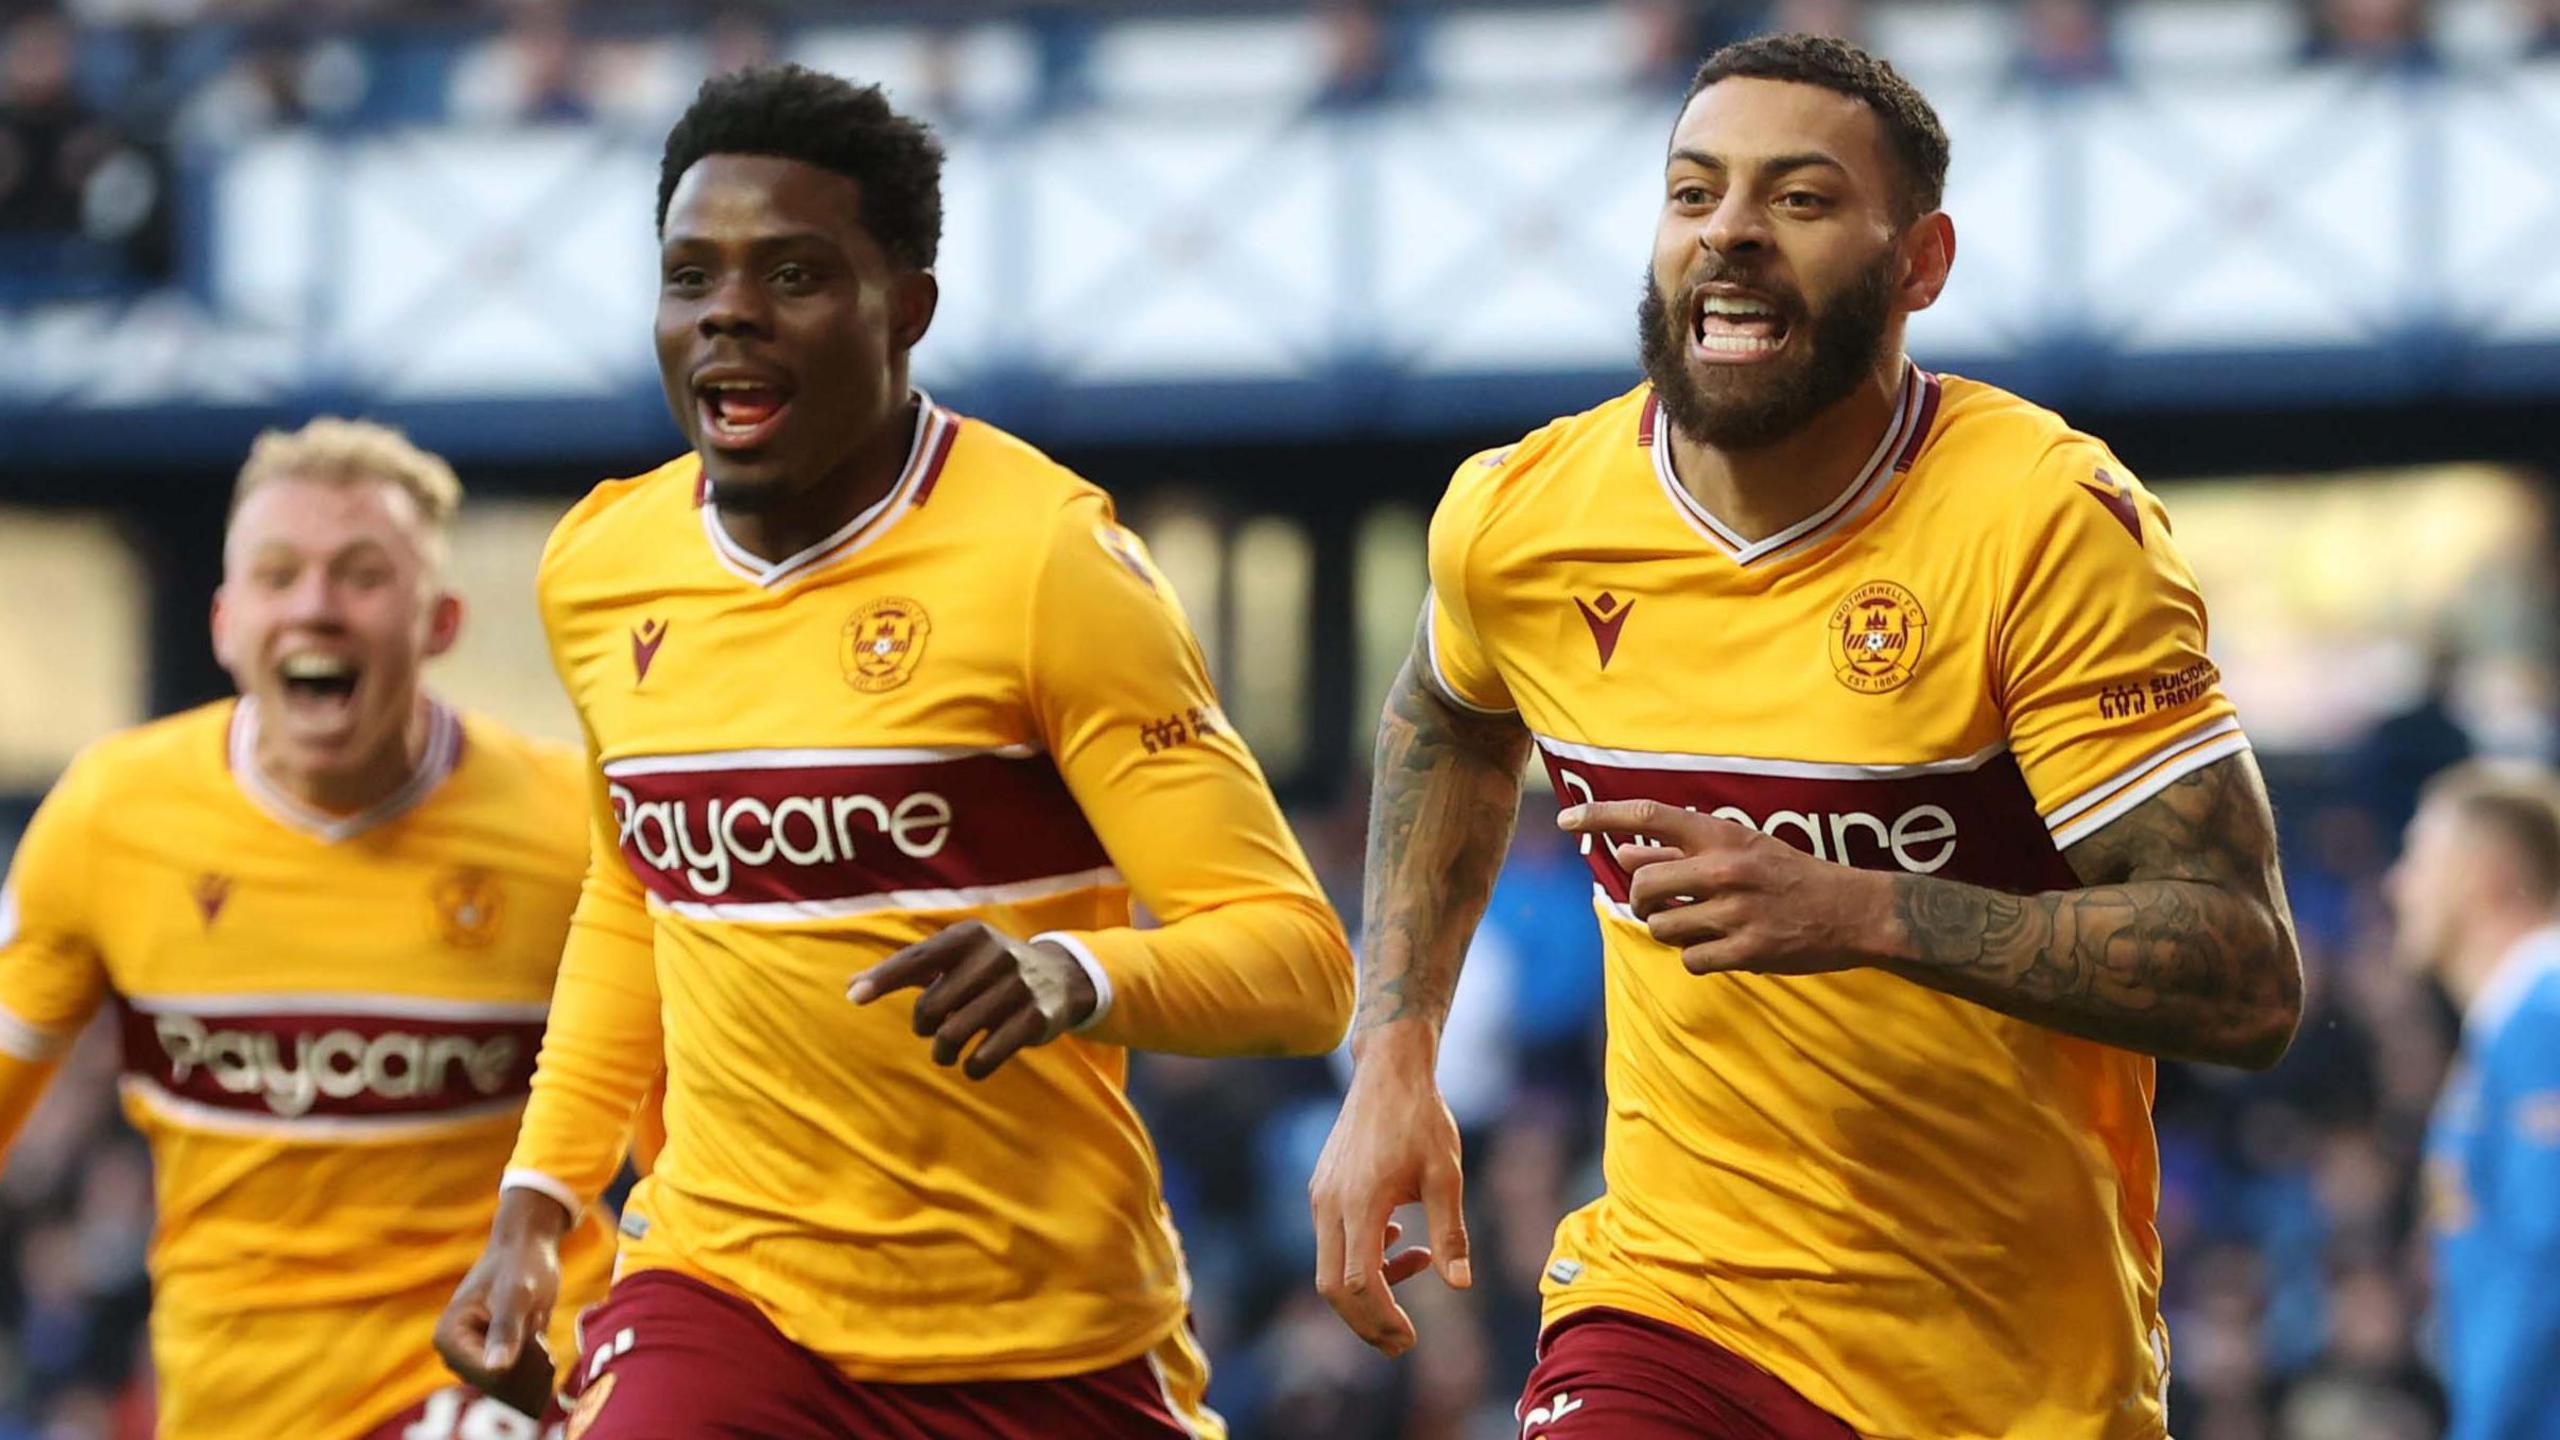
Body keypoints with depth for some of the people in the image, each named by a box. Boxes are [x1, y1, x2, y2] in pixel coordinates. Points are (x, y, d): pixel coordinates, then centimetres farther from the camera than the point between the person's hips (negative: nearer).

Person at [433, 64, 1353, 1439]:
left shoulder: (1046, 562, -12)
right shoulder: (600, 569, 5)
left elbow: (1296, 960, -16)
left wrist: (1079, 975, -35)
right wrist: (536, 1198, 16)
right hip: (726, 1290, 3)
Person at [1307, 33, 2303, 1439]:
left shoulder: (2048, 523, -15)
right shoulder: (1518, 521, -2)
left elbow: (2246, 977, -20)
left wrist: (1866, 916, -30)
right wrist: (1390, 1056, 13)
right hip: (1671, 1307, 2)